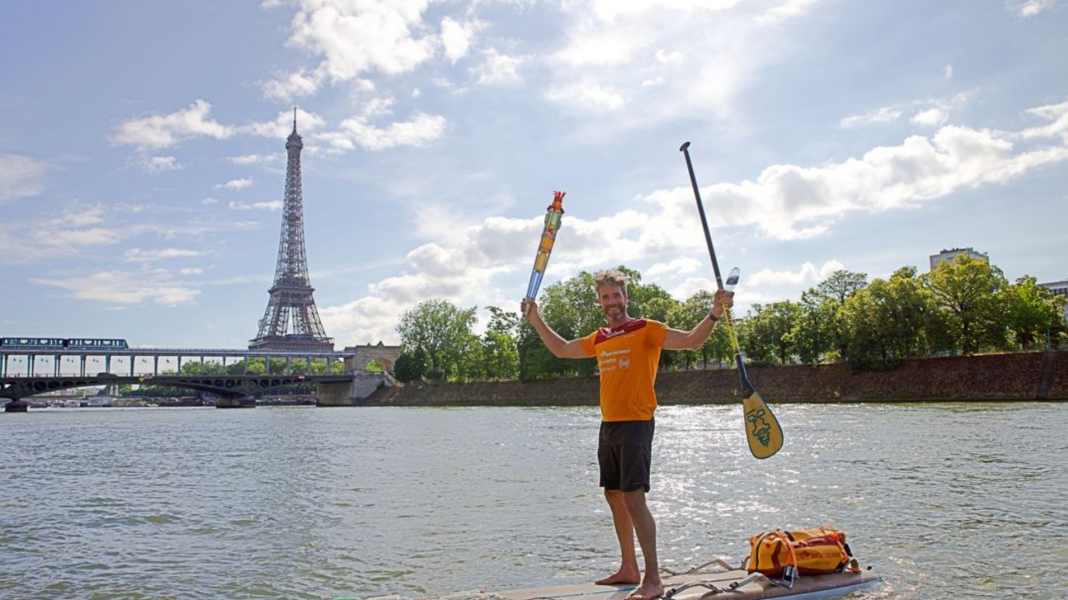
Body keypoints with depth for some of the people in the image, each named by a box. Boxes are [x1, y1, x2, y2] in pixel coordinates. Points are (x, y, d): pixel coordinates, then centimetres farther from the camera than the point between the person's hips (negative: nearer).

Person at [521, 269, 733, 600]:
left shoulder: (646, 330, -6)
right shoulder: (599, 339, 14)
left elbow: (691, 341, -16)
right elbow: (561, 349, 29)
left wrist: (714, 314, -31)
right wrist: (536, 320, 26)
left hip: (636, 424, -7)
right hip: (608, 426, 7)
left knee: (634, 499, -13)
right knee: (614, 497, 13)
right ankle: (628, 569, 26)